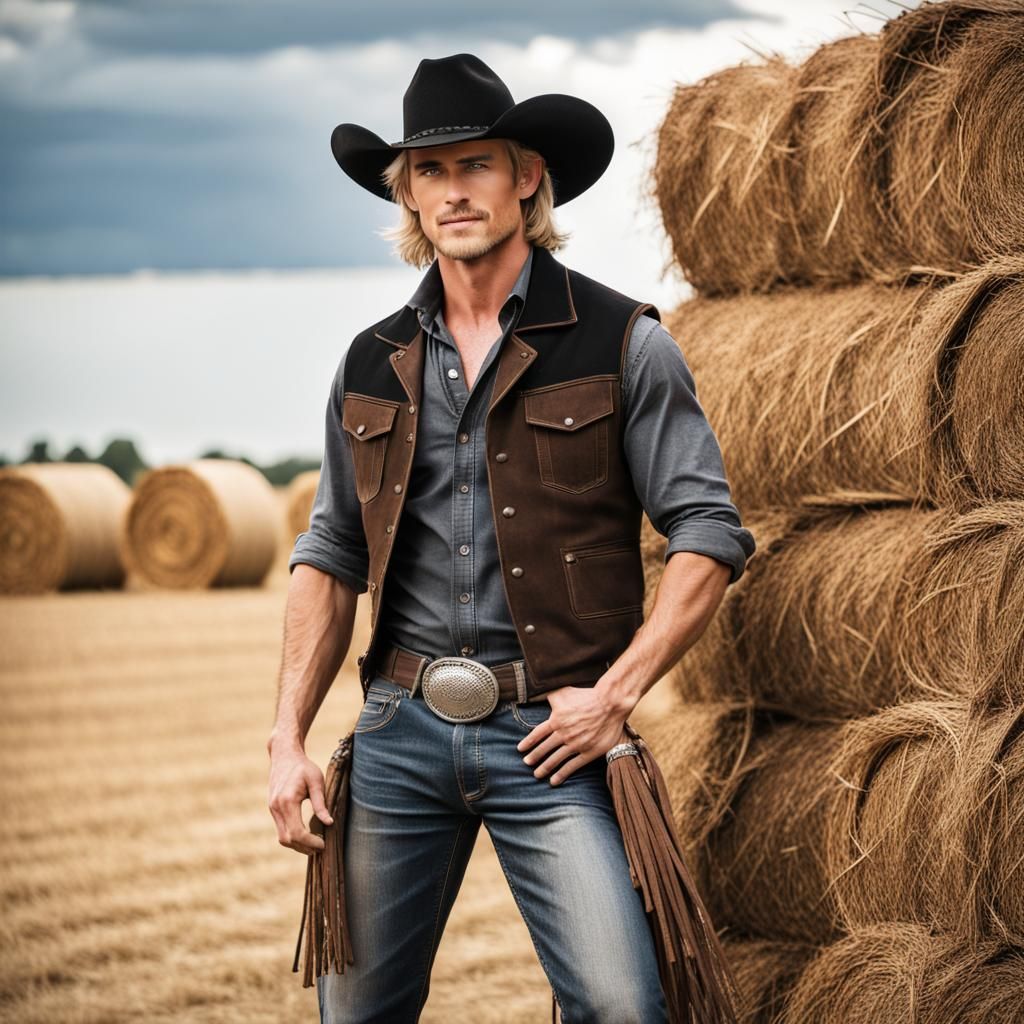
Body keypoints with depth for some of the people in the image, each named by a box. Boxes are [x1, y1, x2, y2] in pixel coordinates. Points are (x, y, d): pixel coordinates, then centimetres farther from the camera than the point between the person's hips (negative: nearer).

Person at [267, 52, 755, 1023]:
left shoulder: (619, 343, -1)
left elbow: (708, 535, -2)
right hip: (399, 728, 4)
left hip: (548, 734, -4)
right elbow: (330, 556, 16)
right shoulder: (372, 364, 12)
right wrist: (289, 737, 7)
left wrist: (615, 693, -10)